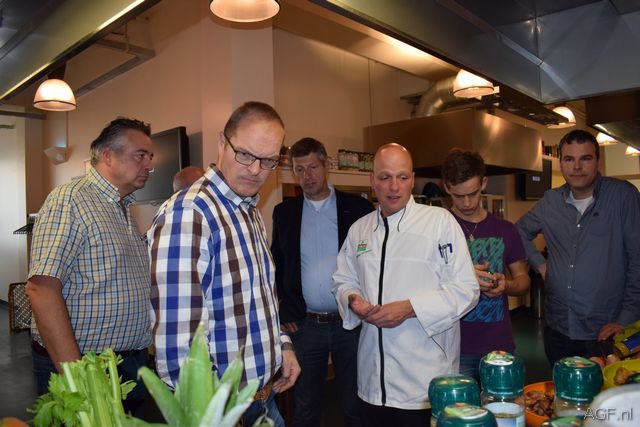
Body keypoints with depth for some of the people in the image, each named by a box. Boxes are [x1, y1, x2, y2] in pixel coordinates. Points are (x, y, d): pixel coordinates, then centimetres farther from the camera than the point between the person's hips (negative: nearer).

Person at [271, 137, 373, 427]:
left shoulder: (358, 208, -1)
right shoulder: (284, 213, 6)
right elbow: (275, 265, 10)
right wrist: (284, 311, 3)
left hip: (351, 322, -2)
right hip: (304, 325, 2)